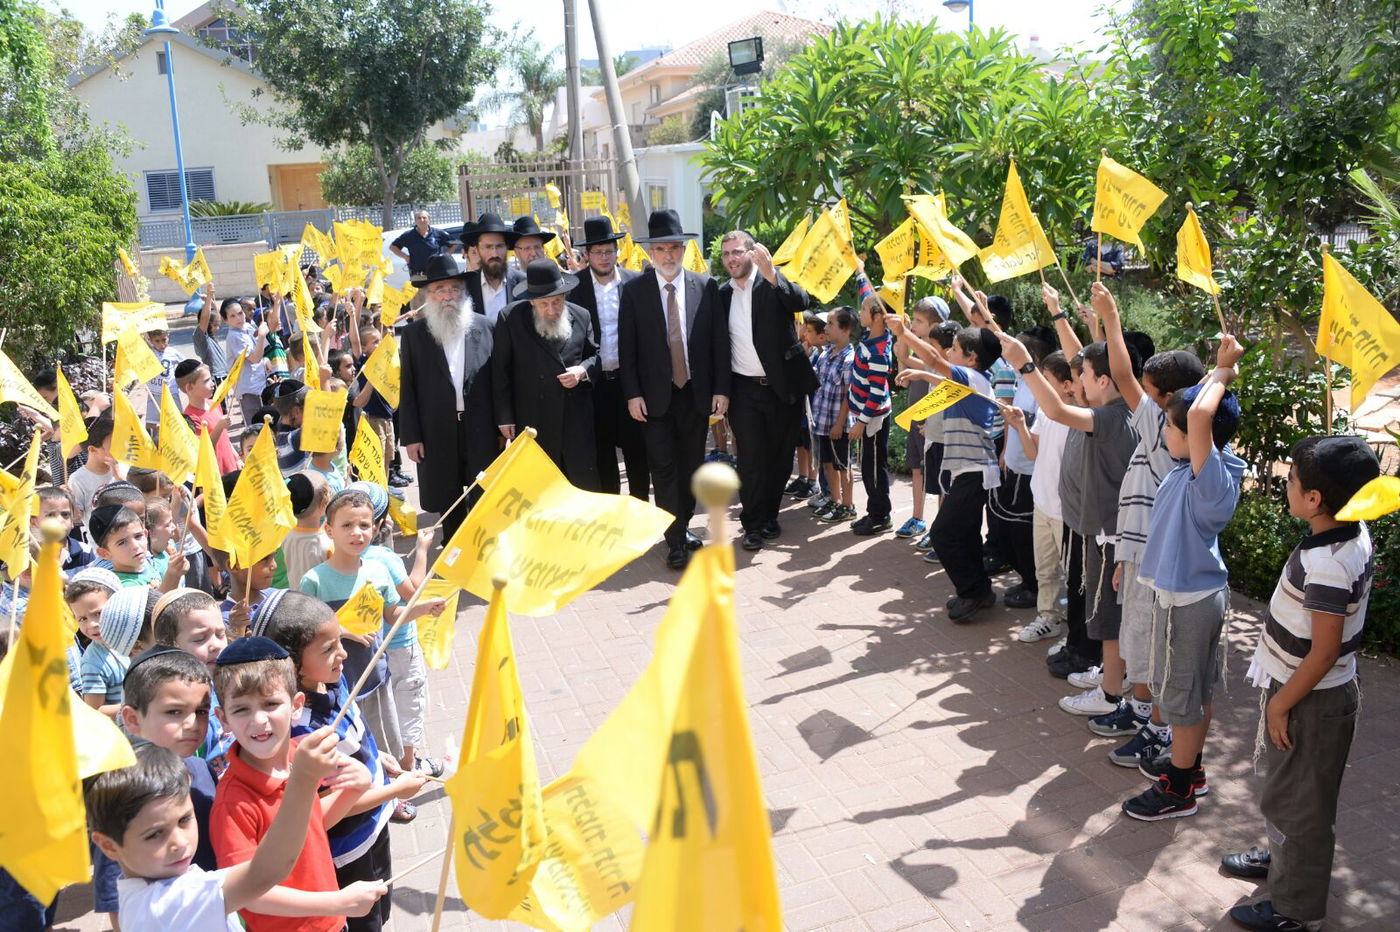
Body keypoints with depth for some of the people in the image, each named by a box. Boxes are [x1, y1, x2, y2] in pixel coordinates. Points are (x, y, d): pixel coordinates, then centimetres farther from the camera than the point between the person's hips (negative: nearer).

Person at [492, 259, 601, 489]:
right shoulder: (511, 319, -4)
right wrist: (505, 418, -4)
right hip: (533, 422, -2)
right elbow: (500, 371, -1)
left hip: (577, 418, 2)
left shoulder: (581, 316, 4)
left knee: (586, 483, 7)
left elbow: (596, 355, 16)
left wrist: (583, 371, -7)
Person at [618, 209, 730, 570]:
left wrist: (720, 389, -3)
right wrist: (633, 393, -7)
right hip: (655, 395, -2)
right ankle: (676, 539, 6)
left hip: (696, 392, 2)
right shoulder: (633, 290, -1)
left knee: (691, 465, 11)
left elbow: (719, 340, 2)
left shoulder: (705, 286, 2)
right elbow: (627, 347, -1)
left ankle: (682, 524, 29)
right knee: (664, 468, -2)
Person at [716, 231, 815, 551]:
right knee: (751, 456, -4)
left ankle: (769, 515, 26)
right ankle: (753, 524, 6)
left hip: (782, 386, -1)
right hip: (744, 389, 1)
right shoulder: (722, 294, 7)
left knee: (781, 456, 8)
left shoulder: (774, 284, -3)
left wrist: (772, 274, -40)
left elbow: (800, 301, -24)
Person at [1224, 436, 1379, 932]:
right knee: (1292, 792, 27)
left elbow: (1324, 651, -27)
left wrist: (1281, 704, -17)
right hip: (1321, 691, 9)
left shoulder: (1326, 563, -32)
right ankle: (1282, 859, 48)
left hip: (1310, 700, -9)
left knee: (1296, 802, 8)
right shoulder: (1356, 534, -5)